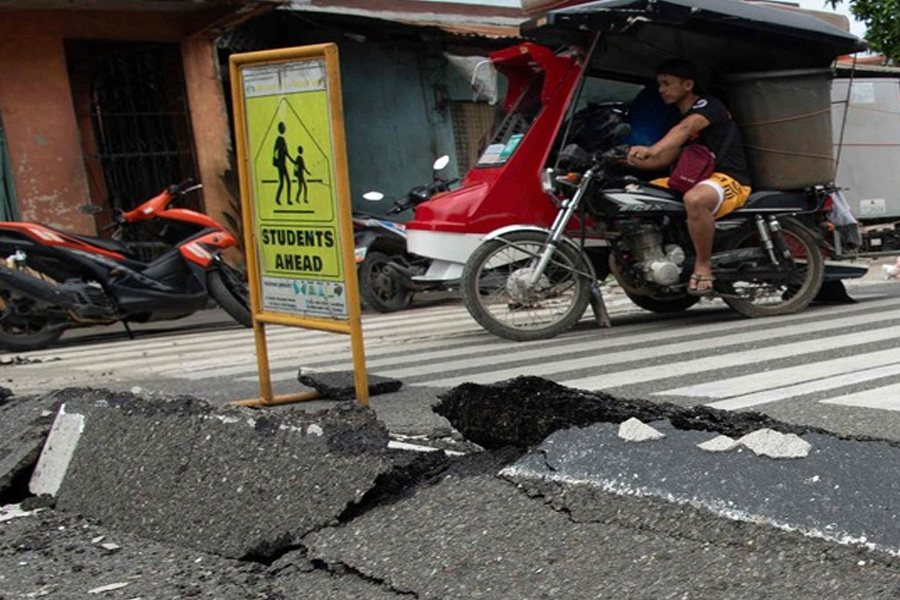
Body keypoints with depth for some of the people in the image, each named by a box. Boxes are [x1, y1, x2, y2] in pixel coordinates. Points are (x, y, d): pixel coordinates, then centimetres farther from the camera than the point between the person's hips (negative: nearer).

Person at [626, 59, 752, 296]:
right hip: (696, 179, 9)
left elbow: (686, 128, -31)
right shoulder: (679, 116, 20)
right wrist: (630, 160, 2)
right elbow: (666, 159, 17)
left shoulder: (708, 105, -8)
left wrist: (651, 149, -49)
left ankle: (703, 267, -28)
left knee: (695, 200, -43)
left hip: (730, 179, -9)